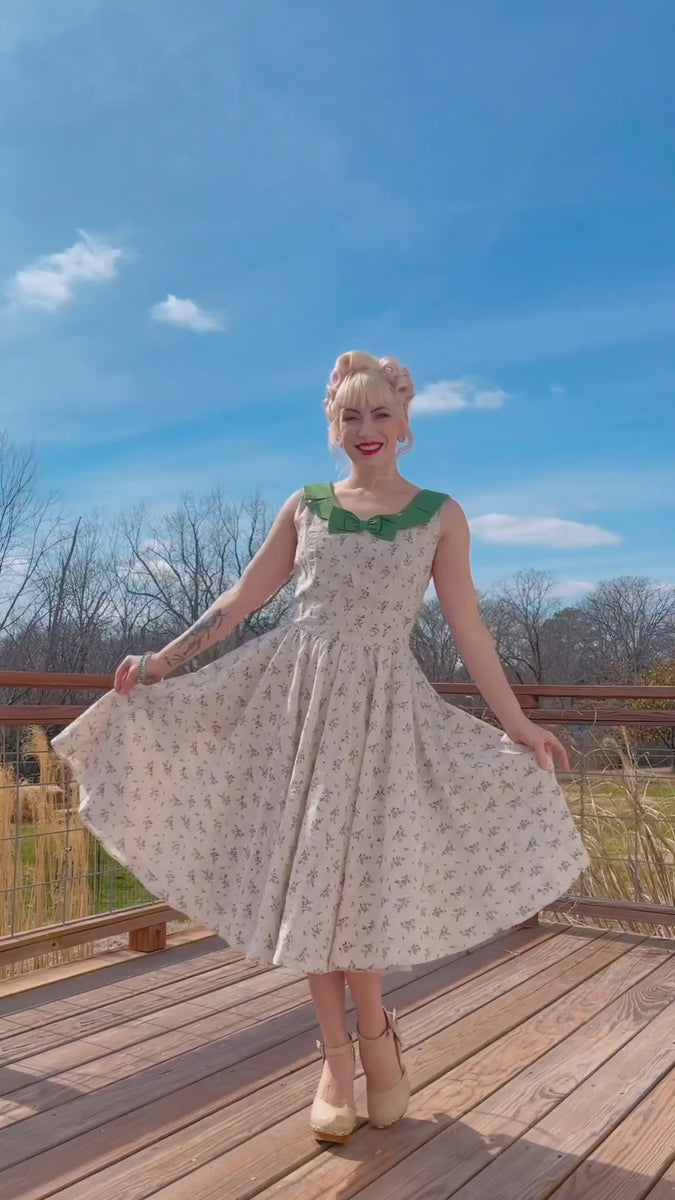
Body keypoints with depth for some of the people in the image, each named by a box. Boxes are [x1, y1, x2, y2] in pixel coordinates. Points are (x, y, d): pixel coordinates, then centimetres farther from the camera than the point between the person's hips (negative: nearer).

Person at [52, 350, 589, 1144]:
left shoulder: (440, 514, 4)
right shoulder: (304, 506, 8)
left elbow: (467, 628, 3)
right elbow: (243, 598, 10)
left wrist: (517, 723, 0)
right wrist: (162, 661, 6)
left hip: (381, 701, -2)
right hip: (295, 689, 2)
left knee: (356, 872, -2)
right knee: (304, 871, 3)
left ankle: (371, 1036, 24)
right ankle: (339, 1054, 18)